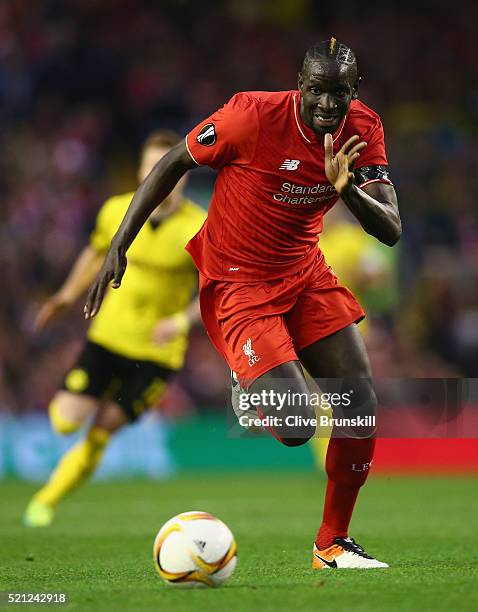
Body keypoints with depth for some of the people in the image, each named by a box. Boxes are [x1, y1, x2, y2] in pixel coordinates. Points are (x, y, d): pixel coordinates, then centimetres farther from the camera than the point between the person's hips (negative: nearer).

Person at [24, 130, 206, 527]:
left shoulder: (199, 229, -14)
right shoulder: (117, 211, -4)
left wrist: (181, 321, -27)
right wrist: (69, 295, 9)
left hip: (158, 351, -2)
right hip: (109, 335, 2)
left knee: (104, 430, -1)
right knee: (65, 420, -10)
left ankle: (47, 500, 17)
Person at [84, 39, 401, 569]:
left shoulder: (363, 131, -8)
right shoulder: (254, 116, -23)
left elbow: (391, 231, -11)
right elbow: (174, 164, -10)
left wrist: (347, 189, -31)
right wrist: (118, 245, -12)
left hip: (304, 274, 6)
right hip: (236, 283, -6)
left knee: (362, 410, -2)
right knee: (297, 426, -19)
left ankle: (333, 544, 16)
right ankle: (247, 388, 19)